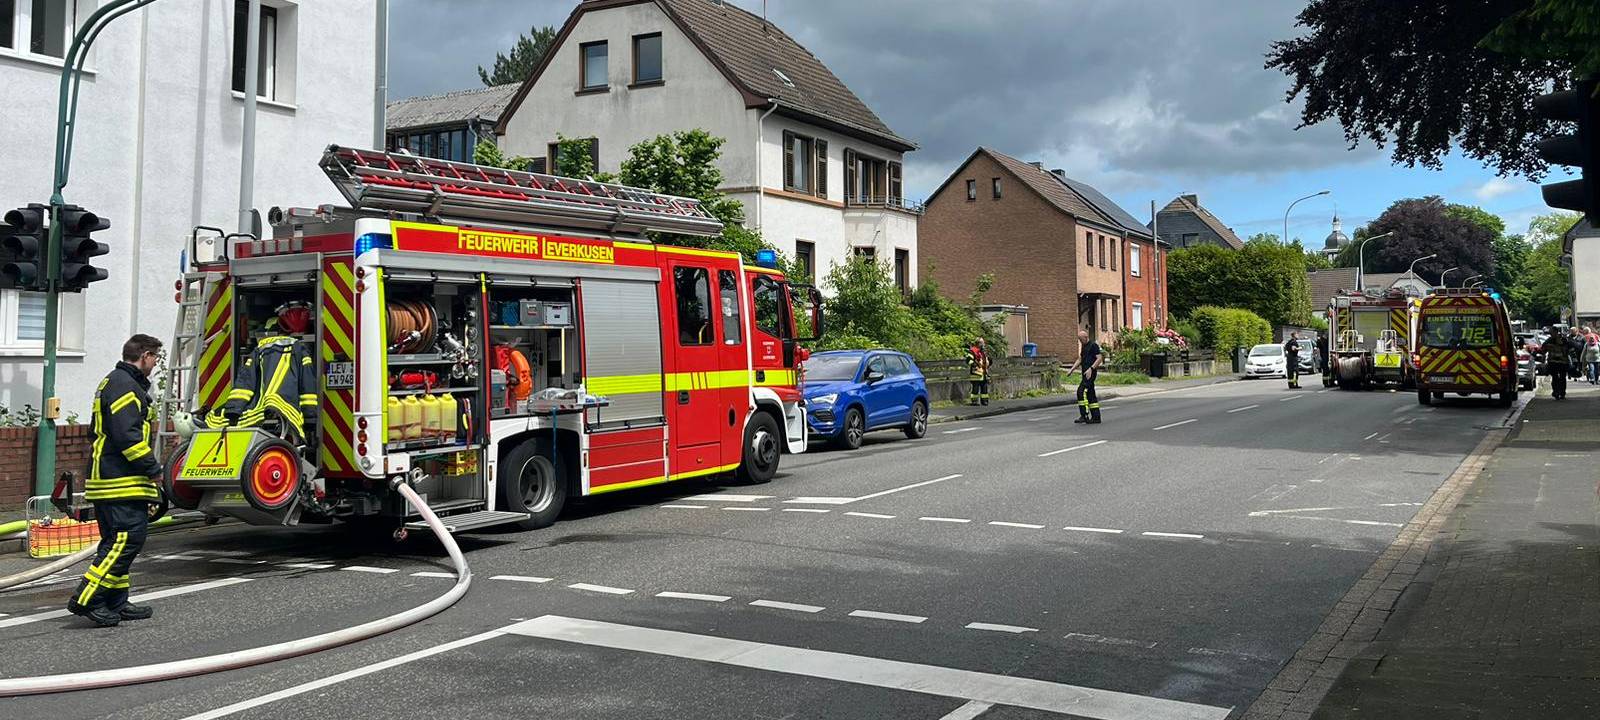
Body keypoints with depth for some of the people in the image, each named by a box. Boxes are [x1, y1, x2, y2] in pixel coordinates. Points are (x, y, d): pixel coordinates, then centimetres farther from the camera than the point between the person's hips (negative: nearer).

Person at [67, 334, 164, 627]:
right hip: (122, 483, -11)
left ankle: (115, 603, 18)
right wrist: (152, 469, -14)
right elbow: (127, 435, -22)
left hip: (109, 480, 11)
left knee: (117, 541, 13)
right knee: (127, 538, -12)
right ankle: (86, 599, -12)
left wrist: (147, 468, 24)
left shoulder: (115, 382, 22)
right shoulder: (124, 386, -13)